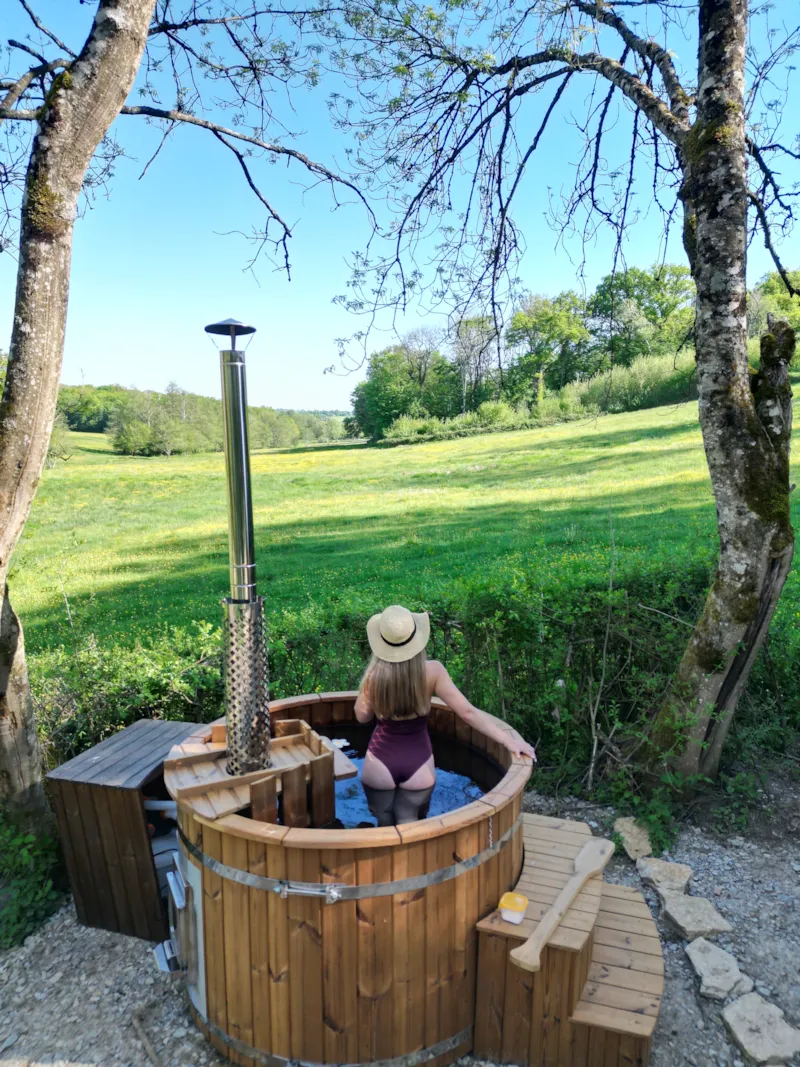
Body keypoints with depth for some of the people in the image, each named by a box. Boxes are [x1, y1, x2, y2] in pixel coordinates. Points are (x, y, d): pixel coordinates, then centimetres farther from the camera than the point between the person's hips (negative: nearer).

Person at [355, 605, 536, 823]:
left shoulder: (375, 674, -18)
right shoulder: (432, 671, -16)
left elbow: (362, 716, -1)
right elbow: (468, 712, -16)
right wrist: (509, 740, -11)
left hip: (380, 762, -1)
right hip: (418, 763, 1)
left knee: (384, 827, 21)